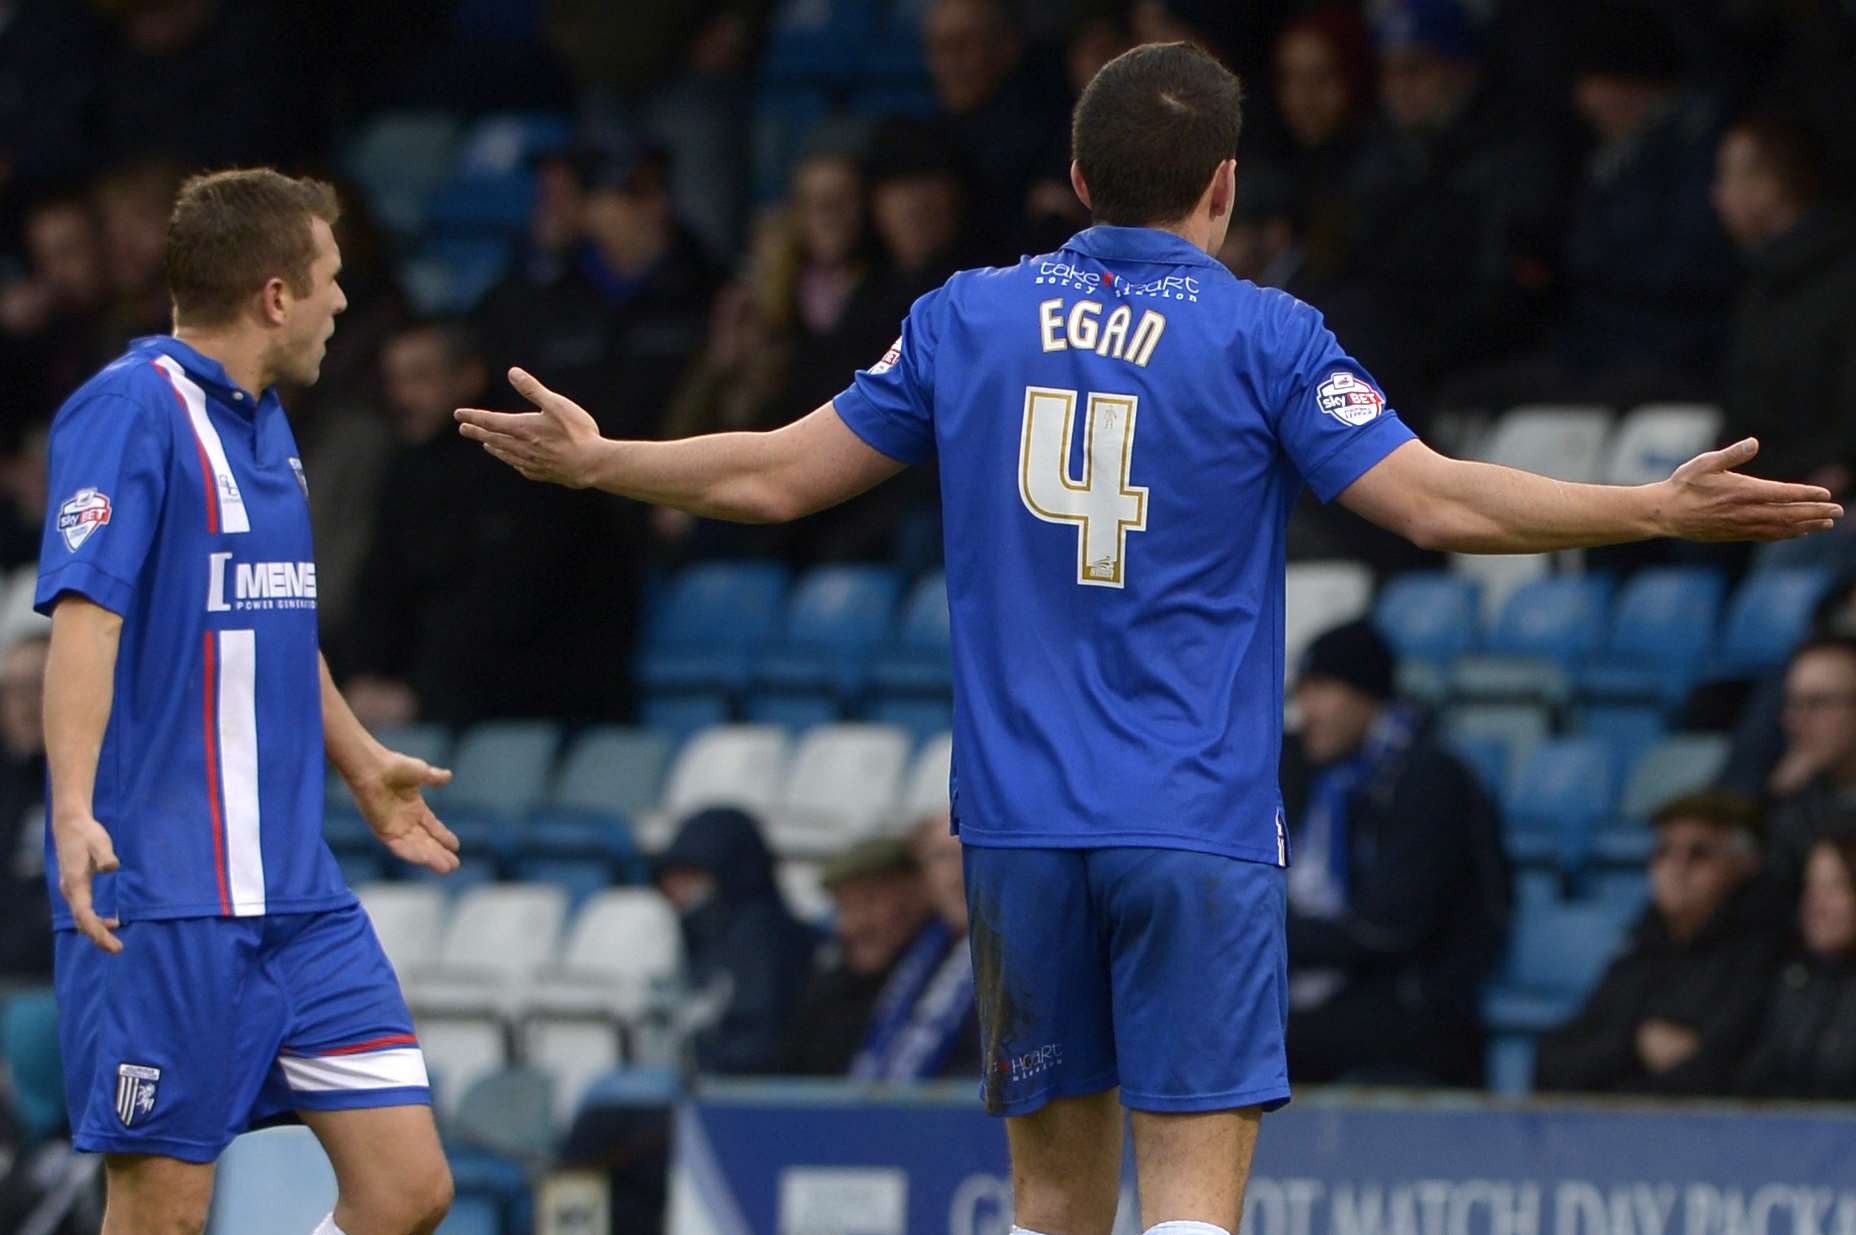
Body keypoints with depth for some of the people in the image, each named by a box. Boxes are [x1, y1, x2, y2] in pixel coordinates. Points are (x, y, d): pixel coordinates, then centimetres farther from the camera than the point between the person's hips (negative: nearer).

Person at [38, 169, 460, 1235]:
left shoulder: (265, 425, 17)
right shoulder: (131, 408, -10)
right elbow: (86, 614, -21)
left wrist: (364, 766, 43)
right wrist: (75, 809, -33)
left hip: (296, 893, 8)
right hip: (165, 899, -8)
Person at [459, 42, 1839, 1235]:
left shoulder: (968, 320, 8)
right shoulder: (1261, 337, -2)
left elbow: (779, 475, 14)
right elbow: (1435, 501, -10)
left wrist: (592, 460, 29)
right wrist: (1659, 509, -5)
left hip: (1019, 824, 4)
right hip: (1198, 826, -4)